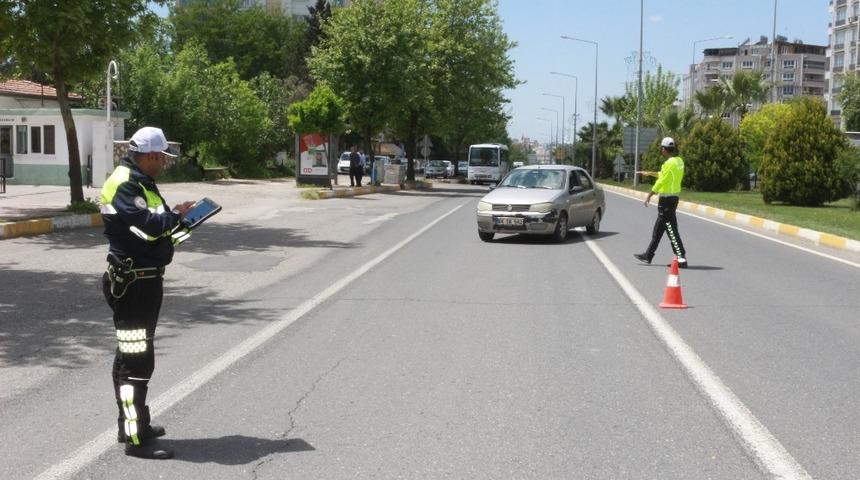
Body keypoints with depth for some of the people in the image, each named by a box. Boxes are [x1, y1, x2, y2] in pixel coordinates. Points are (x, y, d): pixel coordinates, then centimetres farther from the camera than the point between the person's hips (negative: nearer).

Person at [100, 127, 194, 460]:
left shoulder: (139, 182, 16)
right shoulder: (124, 184, -17)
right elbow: (148, 225, -28)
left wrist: (176, 222, -2)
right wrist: (176, 215, -11)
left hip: (144, 280, 11)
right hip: (134, 283, -11)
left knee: (132, 355, 19)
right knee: (136, 360, -7)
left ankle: (133, 423, 32)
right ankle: (136, 439, -2)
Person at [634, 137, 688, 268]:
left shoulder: (669, 163, -19)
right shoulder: (679, 161, 10)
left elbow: (661, 181, -18)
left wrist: (649, 195, -9)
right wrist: (650, 173, 34)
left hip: (666, 199, -10)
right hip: (674, 197, 10)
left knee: (671, 229, -7)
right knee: (658, 229, 16)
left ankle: (681, 258, -6)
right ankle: (648, 255, 25)